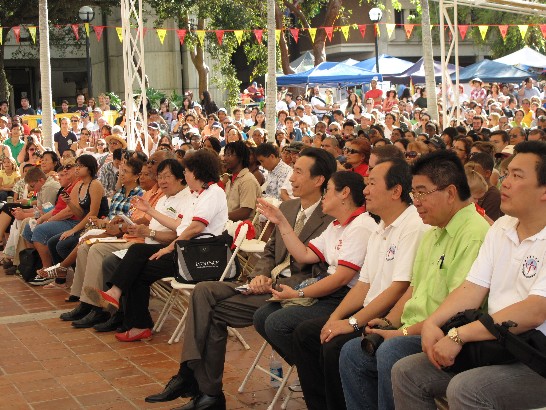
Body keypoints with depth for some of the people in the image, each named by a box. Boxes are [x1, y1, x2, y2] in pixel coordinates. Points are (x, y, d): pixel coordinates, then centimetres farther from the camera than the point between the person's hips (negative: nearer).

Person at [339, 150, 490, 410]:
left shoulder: (474, 234, -18)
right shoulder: (432, 233, 16)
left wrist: (405, 332, -18)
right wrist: (389, 322, 7)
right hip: (413, 332, 10)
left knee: (390, 352, -31)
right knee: (352, 352, 2)